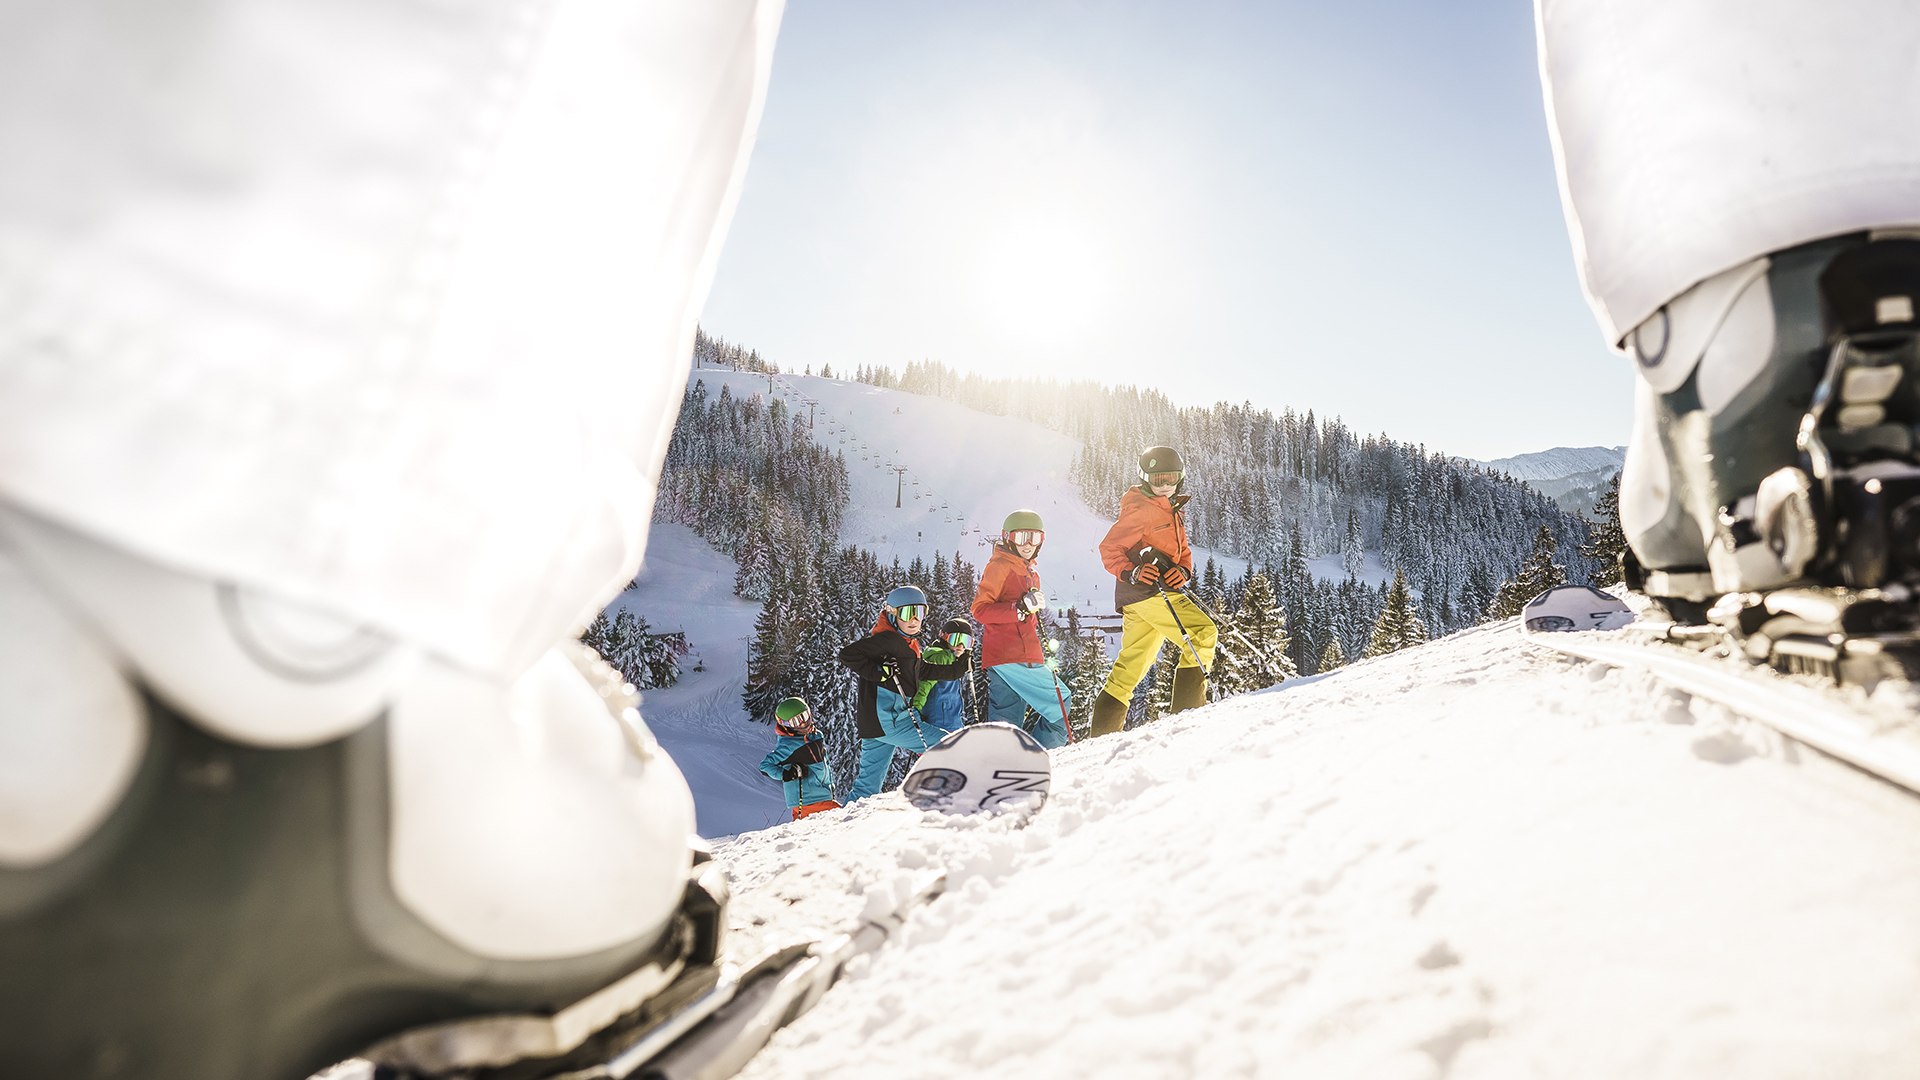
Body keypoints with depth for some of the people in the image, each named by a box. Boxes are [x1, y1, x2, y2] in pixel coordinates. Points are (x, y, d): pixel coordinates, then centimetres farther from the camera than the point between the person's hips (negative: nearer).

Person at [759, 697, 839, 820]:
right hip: (806, 800, -8)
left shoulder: (817, 735, 9)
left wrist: (829, 784, 24)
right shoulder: (787, 745, -13)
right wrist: (784, 774, -22)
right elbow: (764, 766, -10)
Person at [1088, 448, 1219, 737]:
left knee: (1131, 665, 10)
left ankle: (1105, 727, 13)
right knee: (1203, 634, -14)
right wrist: (1131, 573, -27)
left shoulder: (1173, 512, 23)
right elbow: (1109, 549, -11)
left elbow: (1183, 554, 22)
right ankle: (1188, 706, -15)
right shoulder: (1141, 510, -7)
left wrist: (1183, 571, -1)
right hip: (1149, 592, -10)